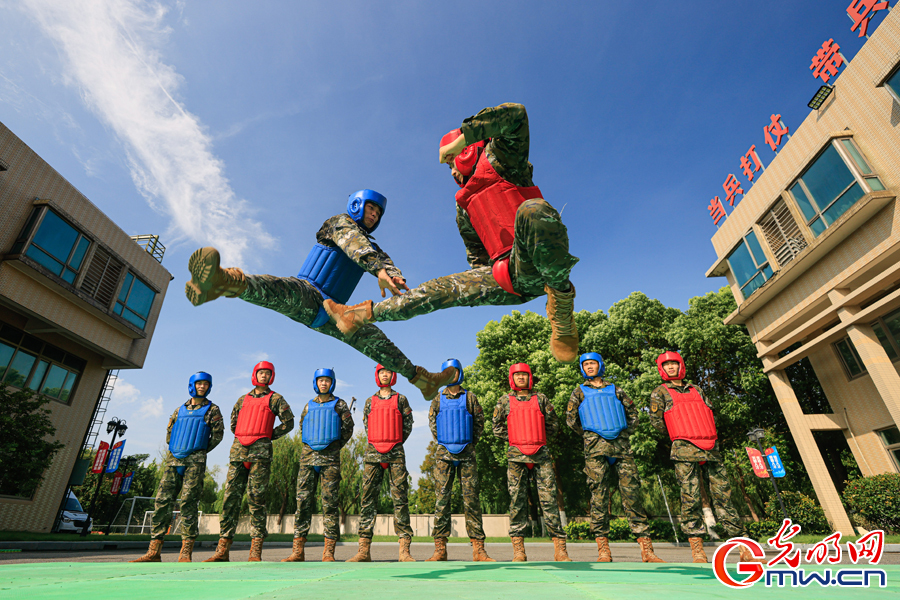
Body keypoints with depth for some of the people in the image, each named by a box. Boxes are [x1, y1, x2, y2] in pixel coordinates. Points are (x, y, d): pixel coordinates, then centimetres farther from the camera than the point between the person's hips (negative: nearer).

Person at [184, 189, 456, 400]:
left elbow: (385, 260, 5)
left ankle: (423, 379, 6)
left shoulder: (371, 246, 26)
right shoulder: (343, 223, 4)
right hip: (307, 293, -7)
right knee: (286, 291, -40)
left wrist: (396, 278, -19)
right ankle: (221, 281, -70)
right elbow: (355, 246, -19)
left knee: (372, 338, 2)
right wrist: (378, 269, -39)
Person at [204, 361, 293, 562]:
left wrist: (269, 436, 4)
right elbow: (233, 423, 29)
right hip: (238, 449, 4)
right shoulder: (243, 399, 20)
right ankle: (222, 549, 7)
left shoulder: (275, 399, 9)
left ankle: (255, 552, -3)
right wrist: (243, 438, 16)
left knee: (256, 498, -6)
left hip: (260, 451, -4)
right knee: (231, 496, 1)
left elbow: (288, 422, 5)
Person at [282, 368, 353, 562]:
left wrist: (335, 447, 1)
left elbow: (348, 428, 5)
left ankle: (328, 552, 3)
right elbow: (301, 428, 22)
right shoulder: (309, 406, 14)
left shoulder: (339, 405, 5)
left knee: (330, 503, -2)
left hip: (330, 458, -3)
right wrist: (308, 448, 11)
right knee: (303, 501, 1)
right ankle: (298, 551, 8)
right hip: (308, 456, 3)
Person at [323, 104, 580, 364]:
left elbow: (516, 113, -9)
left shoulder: (497, 158, 10)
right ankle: (364, 314, 18)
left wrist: (461, 139, -8)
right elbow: (477, 254, 31)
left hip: (531, 265, -7)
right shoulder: (464, 207, 28)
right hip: (509, 280, 7)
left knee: (533, 209, -38)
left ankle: (561, 292, -23)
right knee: (438, 290, 8)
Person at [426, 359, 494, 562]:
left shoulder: (470, 398, 7)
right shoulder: (438, 399, 8)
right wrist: (443, 443, 5)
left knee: (472, 499, 1)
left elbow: (479, 422, 7)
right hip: (444, 454, 1)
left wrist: (471, 444, 2)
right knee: (442, 499, 0)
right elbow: (432, 423, 11)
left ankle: (478, 549, 6)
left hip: (467, 454, 0)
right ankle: (440, 549, 7)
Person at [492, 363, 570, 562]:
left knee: (549, 499, -2)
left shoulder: (541, 399, 11)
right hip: (516, 455, 0)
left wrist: (538, 439, 8)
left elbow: (553, 426, 14)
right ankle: (518, 550, 7)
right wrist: (515, 439, 5)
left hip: (541, 454, 0)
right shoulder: (504, 401, 9)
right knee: (517, 500, 0)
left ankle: (560, 548, 4)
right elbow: (497, 429, 11)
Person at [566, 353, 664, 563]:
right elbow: (571, 419, 13)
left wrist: (626, 433, 14)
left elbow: (633, 413, 22)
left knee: (632, 492, -3)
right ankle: (603, 550, 2)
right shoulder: (580, 392, 15)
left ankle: (646, 548, 3)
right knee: (599, 495, -4)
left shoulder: (615, 390, 19)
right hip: (596, 448, -1)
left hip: (622, 445, 2)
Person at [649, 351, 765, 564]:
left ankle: (745, 549, 8)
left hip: (711, 448, 4)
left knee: (723, 496, 4)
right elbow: (657, 421, 0)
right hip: (685, 450, -4)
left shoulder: (696, 390, 21)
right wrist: (678, 435, 3)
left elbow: (711, 414, 19)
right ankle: (697, 551, 1)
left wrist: (701, 434, 9)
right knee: (691, 498, -6)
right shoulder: (660, 393, 7)